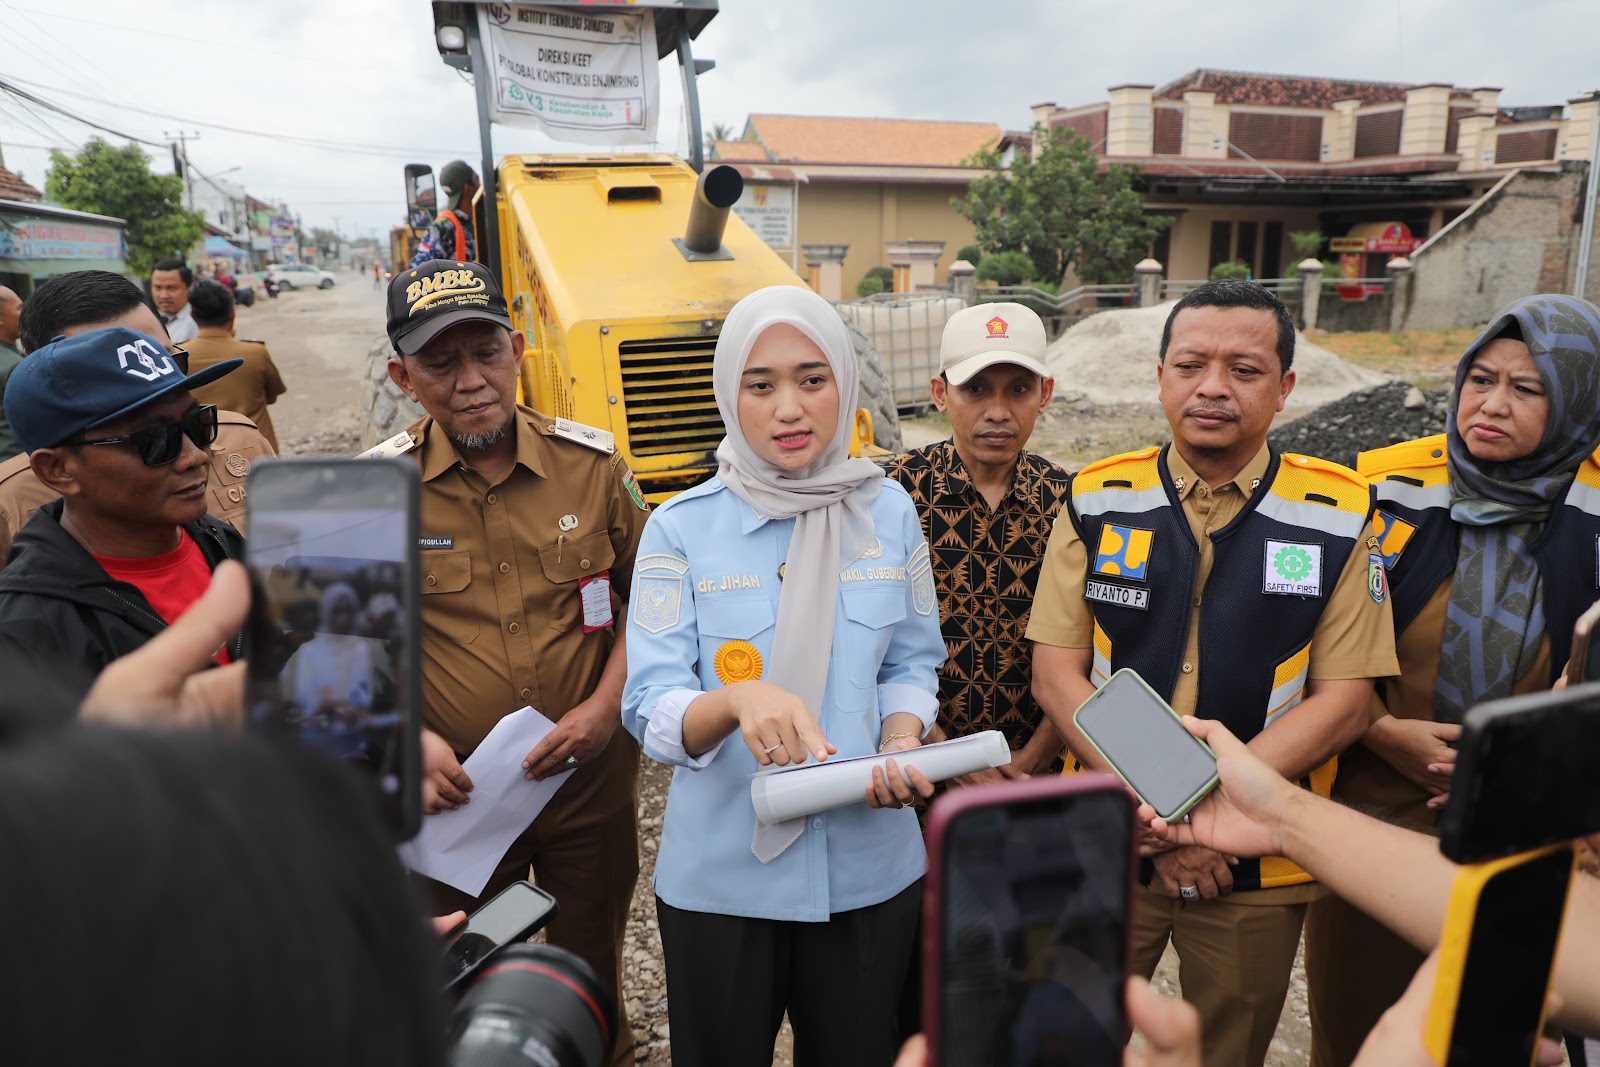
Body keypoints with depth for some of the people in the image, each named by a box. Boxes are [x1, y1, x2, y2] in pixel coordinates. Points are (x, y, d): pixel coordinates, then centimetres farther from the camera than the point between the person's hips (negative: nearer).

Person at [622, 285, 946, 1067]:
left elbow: (911, 664, 6)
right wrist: (736, 700, -34)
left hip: (870, 865, 2)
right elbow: (651, 708, -14)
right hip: (721, 876, -2)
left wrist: (901, 741, -14)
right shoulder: (681, 529, -10)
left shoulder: (888, 513, -3)